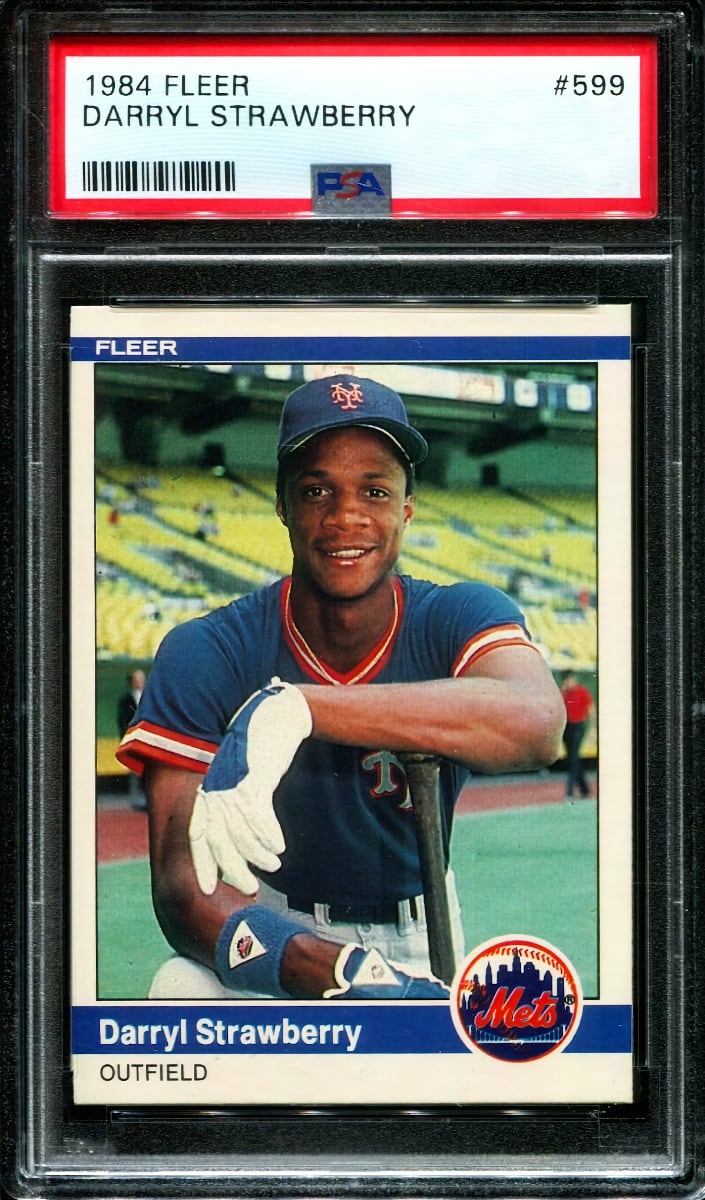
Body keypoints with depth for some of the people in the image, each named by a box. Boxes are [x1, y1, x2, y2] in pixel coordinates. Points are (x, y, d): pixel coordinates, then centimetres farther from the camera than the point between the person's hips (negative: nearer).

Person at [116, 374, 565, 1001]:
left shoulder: (459, 619, -13)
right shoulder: (205, 654, -15)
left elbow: (537, 723, -39)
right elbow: (183, 885, -25)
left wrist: (297, 707, -49)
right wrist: (342, 975, -44)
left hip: (420, 949, 3)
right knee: (185, 988, -32)